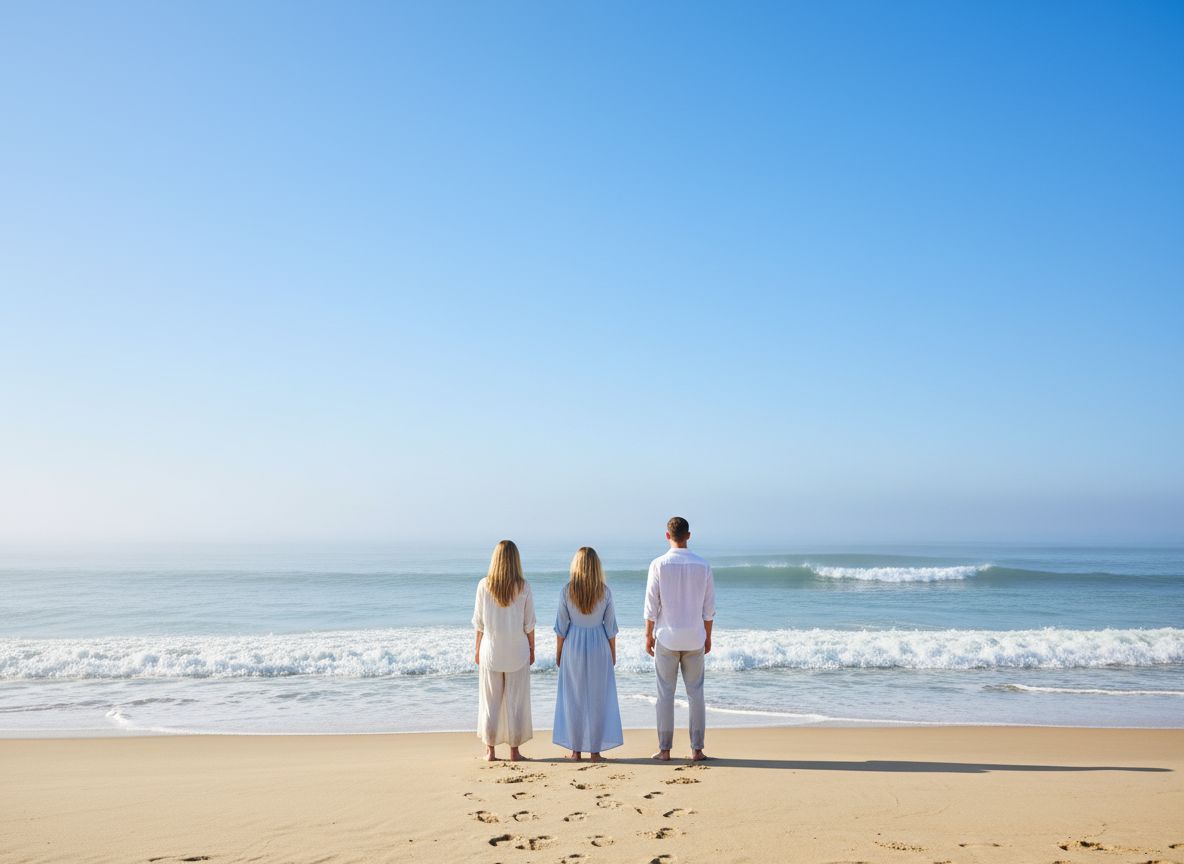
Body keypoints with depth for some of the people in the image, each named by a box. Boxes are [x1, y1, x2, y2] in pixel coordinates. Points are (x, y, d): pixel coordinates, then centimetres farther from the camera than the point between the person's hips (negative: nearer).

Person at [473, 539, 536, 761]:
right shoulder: (523, 587, -8)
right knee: (516, 701, 8)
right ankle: (514, 750, 12)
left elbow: (479, 622, -1)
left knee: (490, 701, 10)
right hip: (517, 651, -1)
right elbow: (529, 623, -3)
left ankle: (490, 750, 13)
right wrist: (532, 649, 9)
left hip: (491, 651, 1)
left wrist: (478, 649, 10)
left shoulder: (484, 585, -6)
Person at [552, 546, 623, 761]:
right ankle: (595, 750, 9)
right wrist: (613, 653, 10)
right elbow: (610, 627, -1)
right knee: (598, 698, 7)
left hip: (573, 646, 0)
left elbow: (561, 626, -3)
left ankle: (576, 750, 11)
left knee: (573, 697, 8)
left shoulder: (568, 591, -8)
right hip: (599, 646, 0)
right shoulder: (604, 592, -6)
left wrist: (558, 653, 8)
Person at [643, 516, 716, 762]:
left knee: (666, 694, 5)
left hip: (666, 638, -2)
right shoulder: (703, 566, -1)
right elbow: (709, 607, 3)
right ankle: (697, 749, 9)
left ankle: (665, 749, 7)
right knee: (695, 693, 9)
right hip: (694, 639, 2)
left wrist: (648, 635, 3)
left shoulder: (659, 565, -8)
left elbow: (651, 605, -6)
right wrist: (707, 637, 12)